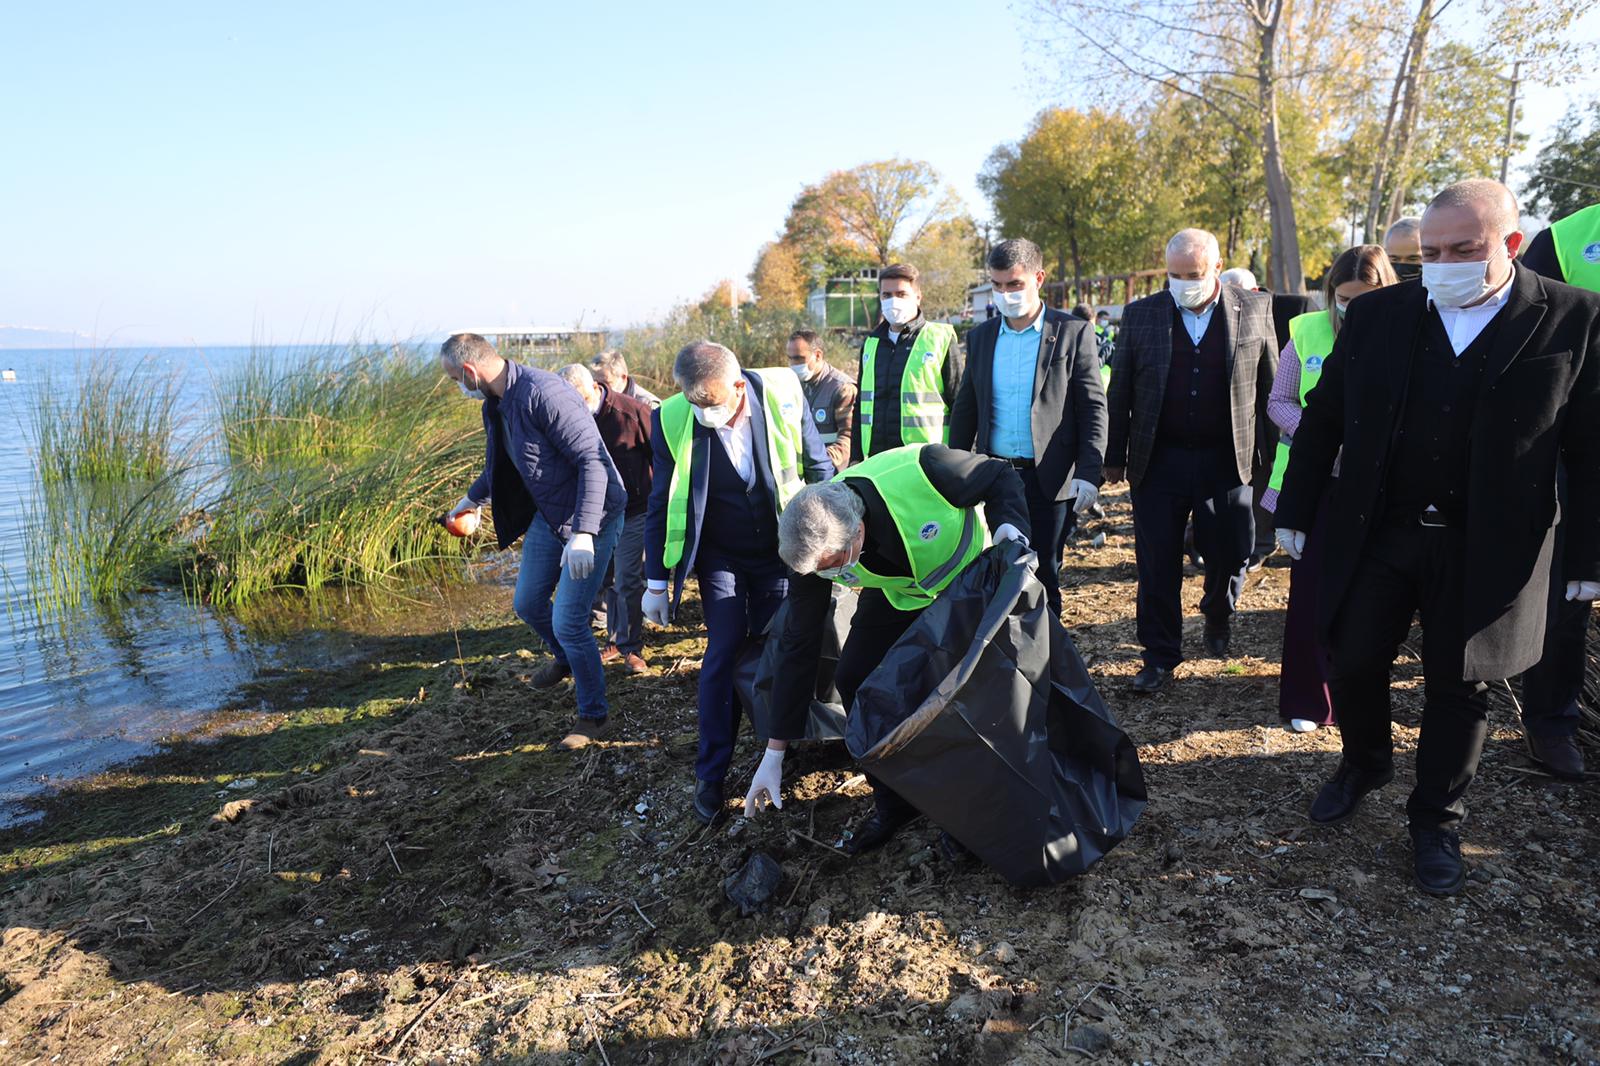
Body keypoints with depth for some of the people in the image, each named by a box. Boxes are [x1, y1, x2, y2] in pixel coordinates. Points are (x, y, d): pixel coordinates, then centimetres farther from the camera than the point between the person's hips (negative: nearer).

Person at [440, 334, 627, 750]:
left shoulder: (543, 393, -26)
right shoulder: (495, 406, 5)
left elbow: (593, 460, -29)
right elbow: (500, 465, 25)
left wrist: (583, 533, -35)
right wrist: (472, 499, 39)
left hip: (591, 516, -9)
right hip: (547, 513, 9)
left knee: (567, 621, -6)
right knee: (527, 604, 19)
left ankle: (594, 717, 13)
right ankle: (564, 658, 51)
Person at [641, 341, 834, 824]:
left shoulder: (783, 393, -18)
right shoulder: (671, 421, -18)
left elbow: (818, 468, -3)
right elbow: (662, 506, -7)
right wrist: (656, 582, -3)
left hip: (780, 550, 1)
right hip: (721, 558, -1)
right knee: (724, 655, -6)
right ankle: (710, 775, 7)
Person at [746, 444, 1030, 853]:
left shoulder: (918, 471, -40)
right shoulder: (816, 543, -27)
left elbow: (1001, 475, -18)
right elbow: (799, 646, -19)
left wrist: (1008, 523, -39)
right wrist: (774, 752, -16)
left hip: (968, 577, -3)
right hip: (898, 593, 3)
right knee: (853, 678, -10)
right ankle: (893, 803, 10)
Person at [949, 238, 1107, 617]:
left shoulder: (1074, 333, -2)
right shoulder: (981, 337, 9)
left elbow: (1093, 408, -3)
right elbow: (965, 410, 13)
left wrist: (1088, 473, -10)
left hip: (1048, 478, -3)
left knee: (1044, 574, 6)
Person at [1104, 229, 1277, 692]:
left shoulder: (1255, 310, 1)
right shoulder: (1140, 315, 2)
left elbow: (1270, 389, 5)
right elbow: (1120, 392, 4)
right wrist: (1115, 458, 4)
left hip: (1226, 461, 0)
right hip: (1158, 460, 0)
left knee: (1230, 556, 8)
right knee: (1157, 566, 4)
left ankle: (1218, 618, 40)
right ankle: (1160, 657, 17)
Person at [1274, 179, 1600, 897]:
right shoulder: (1376, 315, 1)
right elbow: (1323, 417, 4)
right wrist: (1296, 511, 2)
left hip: (1488, 549, -1)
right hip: (1375, 535, 2)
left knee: (1460, 687, 10)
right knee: (1353, 662, 9)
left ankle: (1436, 822, 29)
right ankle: (1364, 765, 38)